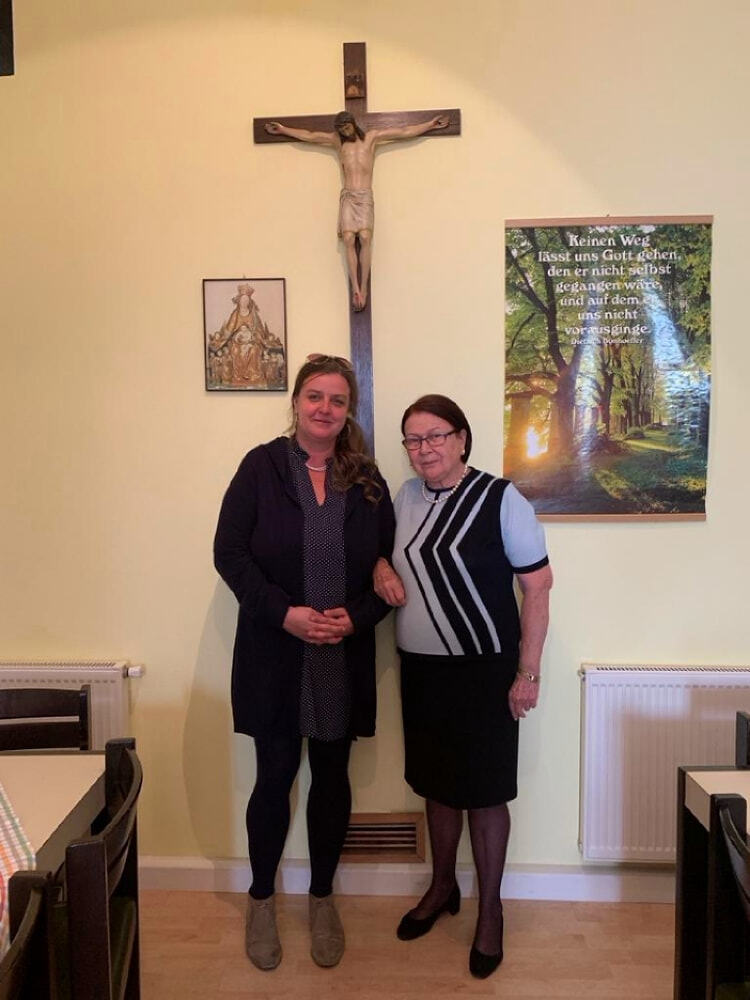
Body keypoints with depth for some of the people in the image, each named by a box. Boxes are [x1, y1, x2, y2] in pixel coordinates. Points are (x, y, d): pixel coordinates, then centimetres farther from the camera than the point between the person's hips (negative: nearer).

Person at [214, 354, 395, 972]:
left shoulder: (367, 479, 3)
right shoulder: (261, 467, -4)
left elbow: (388, 565, 3)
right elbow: (230, 552, -9)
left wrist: (356, 617, -13)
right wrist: (284, 613, -18)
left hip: (345, 657, 2)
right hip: (275, 657, -2)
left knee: (332, 778, 14)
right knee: (275, 777, 10)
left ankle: (322, 898, 37)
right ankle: (261, 900, 35)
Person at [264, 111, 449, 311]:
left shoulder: (371, 136, 11)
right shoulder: (336, 140, 16)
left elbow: (405, 131, 10)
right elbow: (307, 135, 23)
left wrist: (431, 124, 9)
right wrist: (282, 129, 26)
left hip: (365, 197, -1)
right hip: (347, 197, 2)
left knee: (365, 238, -21)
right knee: (349, 240, -16)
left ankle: (363, 287, -19)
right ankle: (355, 289, -19)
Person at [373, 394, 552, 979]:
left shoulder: (500, 498, -13)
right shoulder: (406, 496, 4)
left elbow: (539, 586, -12)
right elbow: (386, 549, 20)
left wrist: (527, 674, -13)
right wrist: (382, 568, -4)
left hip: (483, 671, -5)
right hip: (421, 669, 5)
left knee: (485, 792, 9)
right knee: (437, 783, 19)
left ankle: (491, 910, 31)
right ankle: (443, 887, 42)